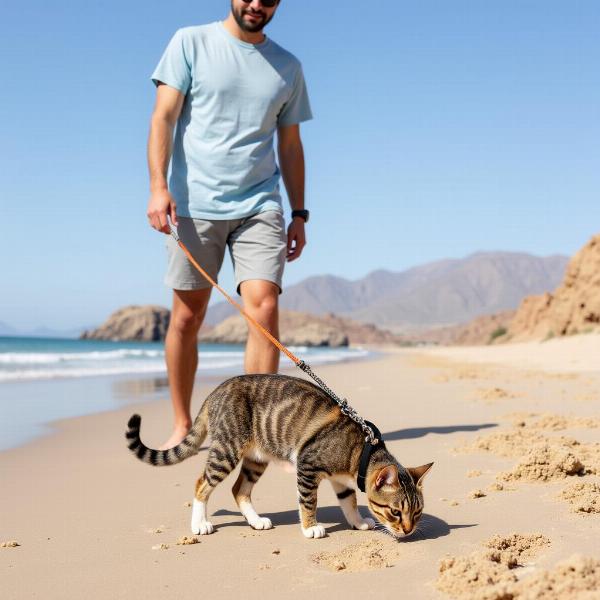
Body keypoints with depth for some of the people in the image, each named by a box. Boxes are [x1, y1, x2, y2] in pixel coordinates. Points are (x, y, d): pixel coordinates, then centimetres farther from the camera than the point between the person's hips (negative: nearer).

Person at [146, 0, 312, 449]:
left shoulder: (287, 67, 14)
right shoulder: (191, 43, 5)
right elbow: (164, 117, -2)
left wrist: (300, 214, 11)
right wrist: (158, 186, -14)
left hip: (260, 206, 2)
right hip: (195, 203, -2)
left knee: (264, 307, -13)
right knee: (187, 317, 2)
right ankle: (182, 427, 16)